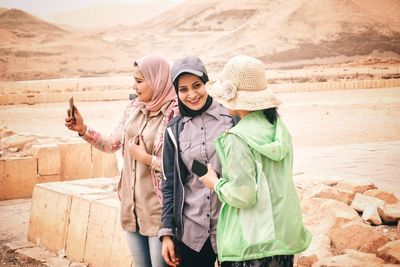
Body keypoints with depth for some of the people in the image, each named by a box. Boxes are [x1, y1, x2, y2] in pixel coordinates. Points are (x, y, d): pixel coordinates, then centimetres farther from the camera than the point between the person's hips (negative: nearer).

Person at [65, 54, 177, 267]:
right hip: (131, 206, 7)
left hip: (159, 211, -7)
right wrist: (83, 130, 4)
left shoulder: (175, 114, -15)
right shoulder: (134, 108, 6)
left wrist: (146, 158, -15)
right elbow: (112, 144, 16)